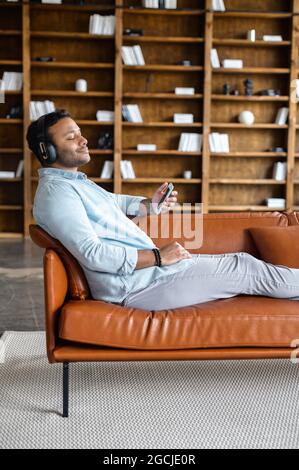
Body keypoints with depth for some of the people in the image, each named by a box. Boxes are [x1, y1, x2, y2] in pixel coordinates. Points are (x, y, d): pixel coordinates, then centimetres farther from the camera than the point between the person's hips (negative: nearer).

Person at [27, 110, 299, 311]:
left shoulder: (76, 182, 16)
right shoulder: (55, 192, -16)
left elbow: (113, 201, 34)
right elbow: (92, 254, -26)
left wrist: (150, 205, 15)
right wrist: (159, 256, -21)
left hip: (149, 265, 10)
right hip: (138, 283, -10)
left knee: (241, 262, 9)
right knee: (248, 270, -2)